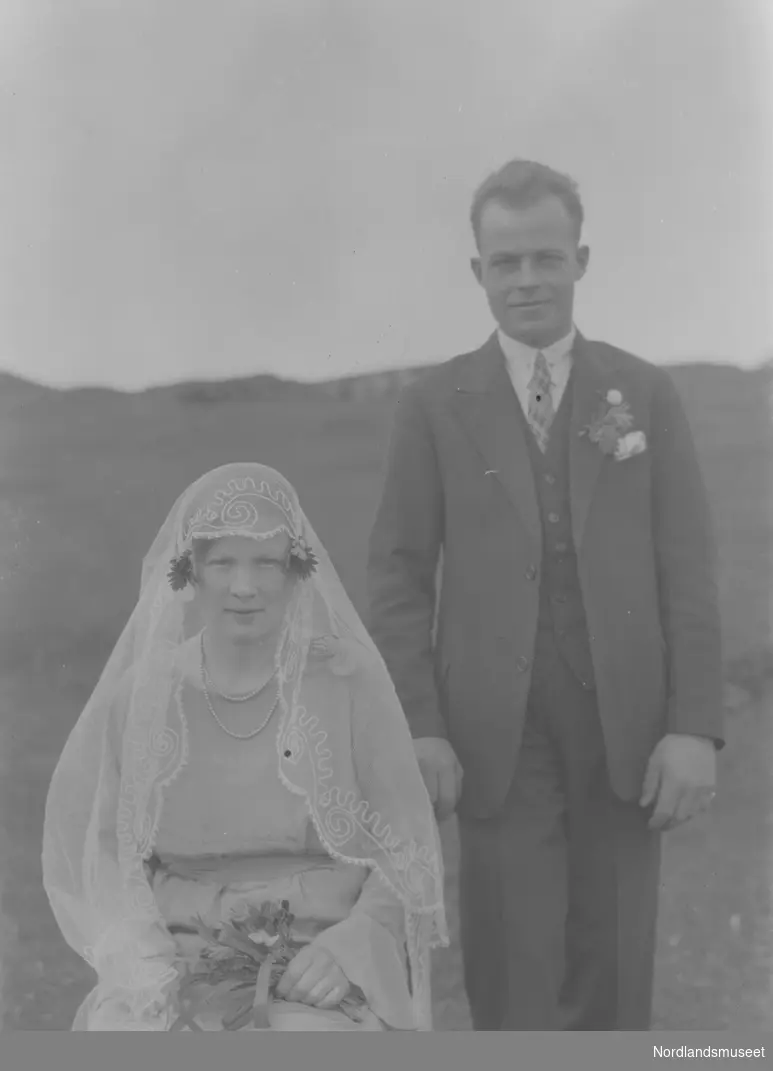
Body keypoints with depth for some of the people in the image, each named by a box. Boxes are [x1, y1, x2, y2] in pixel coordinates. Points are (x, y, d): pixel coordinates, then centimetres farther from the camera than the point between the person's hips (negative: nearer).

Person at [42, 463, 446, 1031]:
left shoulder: (349, 681, -1)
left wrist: (350, 946, -12)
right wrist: (147, 963, -8)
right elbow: (91, 848, 7)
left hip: (320, 977, -1)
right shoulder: (137, 696, 2)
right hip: (178, 967, 1)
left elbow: (409, 854, 3)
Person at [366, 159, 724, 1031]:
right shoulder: (435, 404, 4)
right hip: (498, 735, -1)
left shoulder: (645, 395, 6)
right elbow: (398, 574, 2)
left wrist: (695, 726, -6)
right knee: (514, 978, -1)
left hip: (625, 728, 1)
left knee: (614, 977, 8)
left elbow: (687, 570, 3)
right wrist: (419, 727, -7)